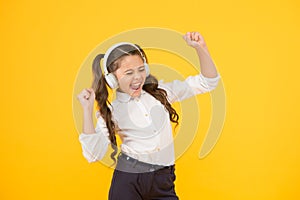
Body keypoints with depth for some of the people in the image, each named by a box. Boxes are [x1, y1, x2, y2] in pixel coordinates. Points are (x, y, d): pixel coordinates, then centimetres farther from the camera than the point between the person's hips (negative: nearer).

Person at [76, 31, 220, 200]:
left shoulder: (160, 92, 5)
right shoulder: (111, 112, -2)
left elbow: (207, 82, 6)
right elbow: (94, 154, -12)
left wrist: (201, 48, -8)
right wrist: (88, 109, -15)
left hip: (163, 182, 2)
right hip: (127, 182, -2)